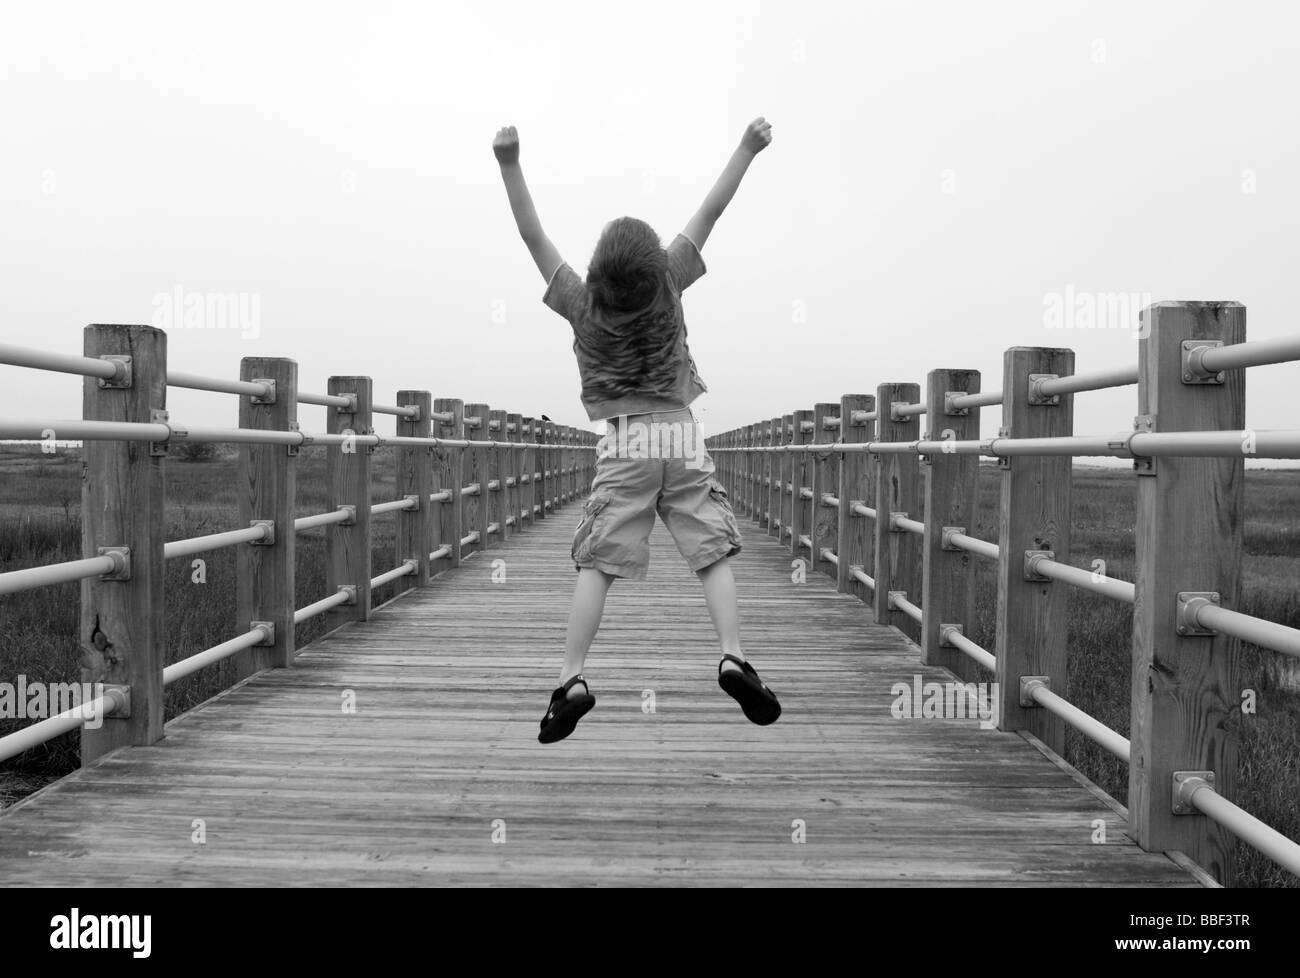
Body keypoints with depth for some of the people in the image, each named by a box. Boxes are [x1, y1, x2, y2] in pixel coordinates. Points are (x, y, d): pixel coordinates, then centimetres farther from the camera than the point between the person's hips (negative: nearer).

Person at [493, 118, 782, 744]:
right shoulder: (666, 287, -3)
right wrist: (747, 150, 6)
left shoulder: (583, 304, -5)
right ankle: (733, 659, -10)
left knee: (596, 566, -1)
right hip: (682, 439, 1)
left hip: (624, 444, 0)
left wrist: (510, 163, -8)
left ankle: (571, 681, -7)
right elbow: (707, 214, 1)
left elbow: (532, 234, -5)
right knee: (713, 555, 3)